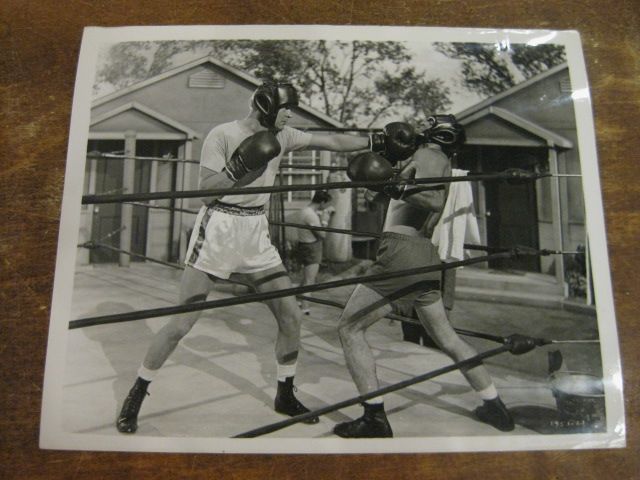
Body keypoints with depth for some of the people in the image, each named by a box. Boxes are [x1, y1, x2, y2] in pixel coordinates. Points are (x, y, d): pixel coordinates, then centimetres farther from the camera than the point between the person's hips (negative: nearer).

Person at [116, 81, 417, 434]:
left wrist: (379, 141, 0)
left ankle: (285, 396, 23)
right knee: (182, 323, -3)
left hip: (256, 235, 6)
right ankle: (135, 397, 19)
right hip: (217, 232, -5)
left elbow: (331, 141, 4)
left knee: (291, 315, 3)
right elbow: (206, 191, -14)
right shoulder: (222, 135, -10)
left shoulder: (281, 136, 5)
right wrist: (238, 168, -27)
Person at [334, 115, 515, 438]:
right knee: (445, 336, 20)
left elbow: (435, 201, -20)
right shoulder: (444, 163, 22)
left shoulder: (426, 155, -2)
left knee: (349, 328, -3)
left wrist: (400, 190, -33)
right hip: (426, 255, 9)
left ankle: (375, 419, -4)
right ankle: (495, 407, 29)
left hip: (401, 251, -9)